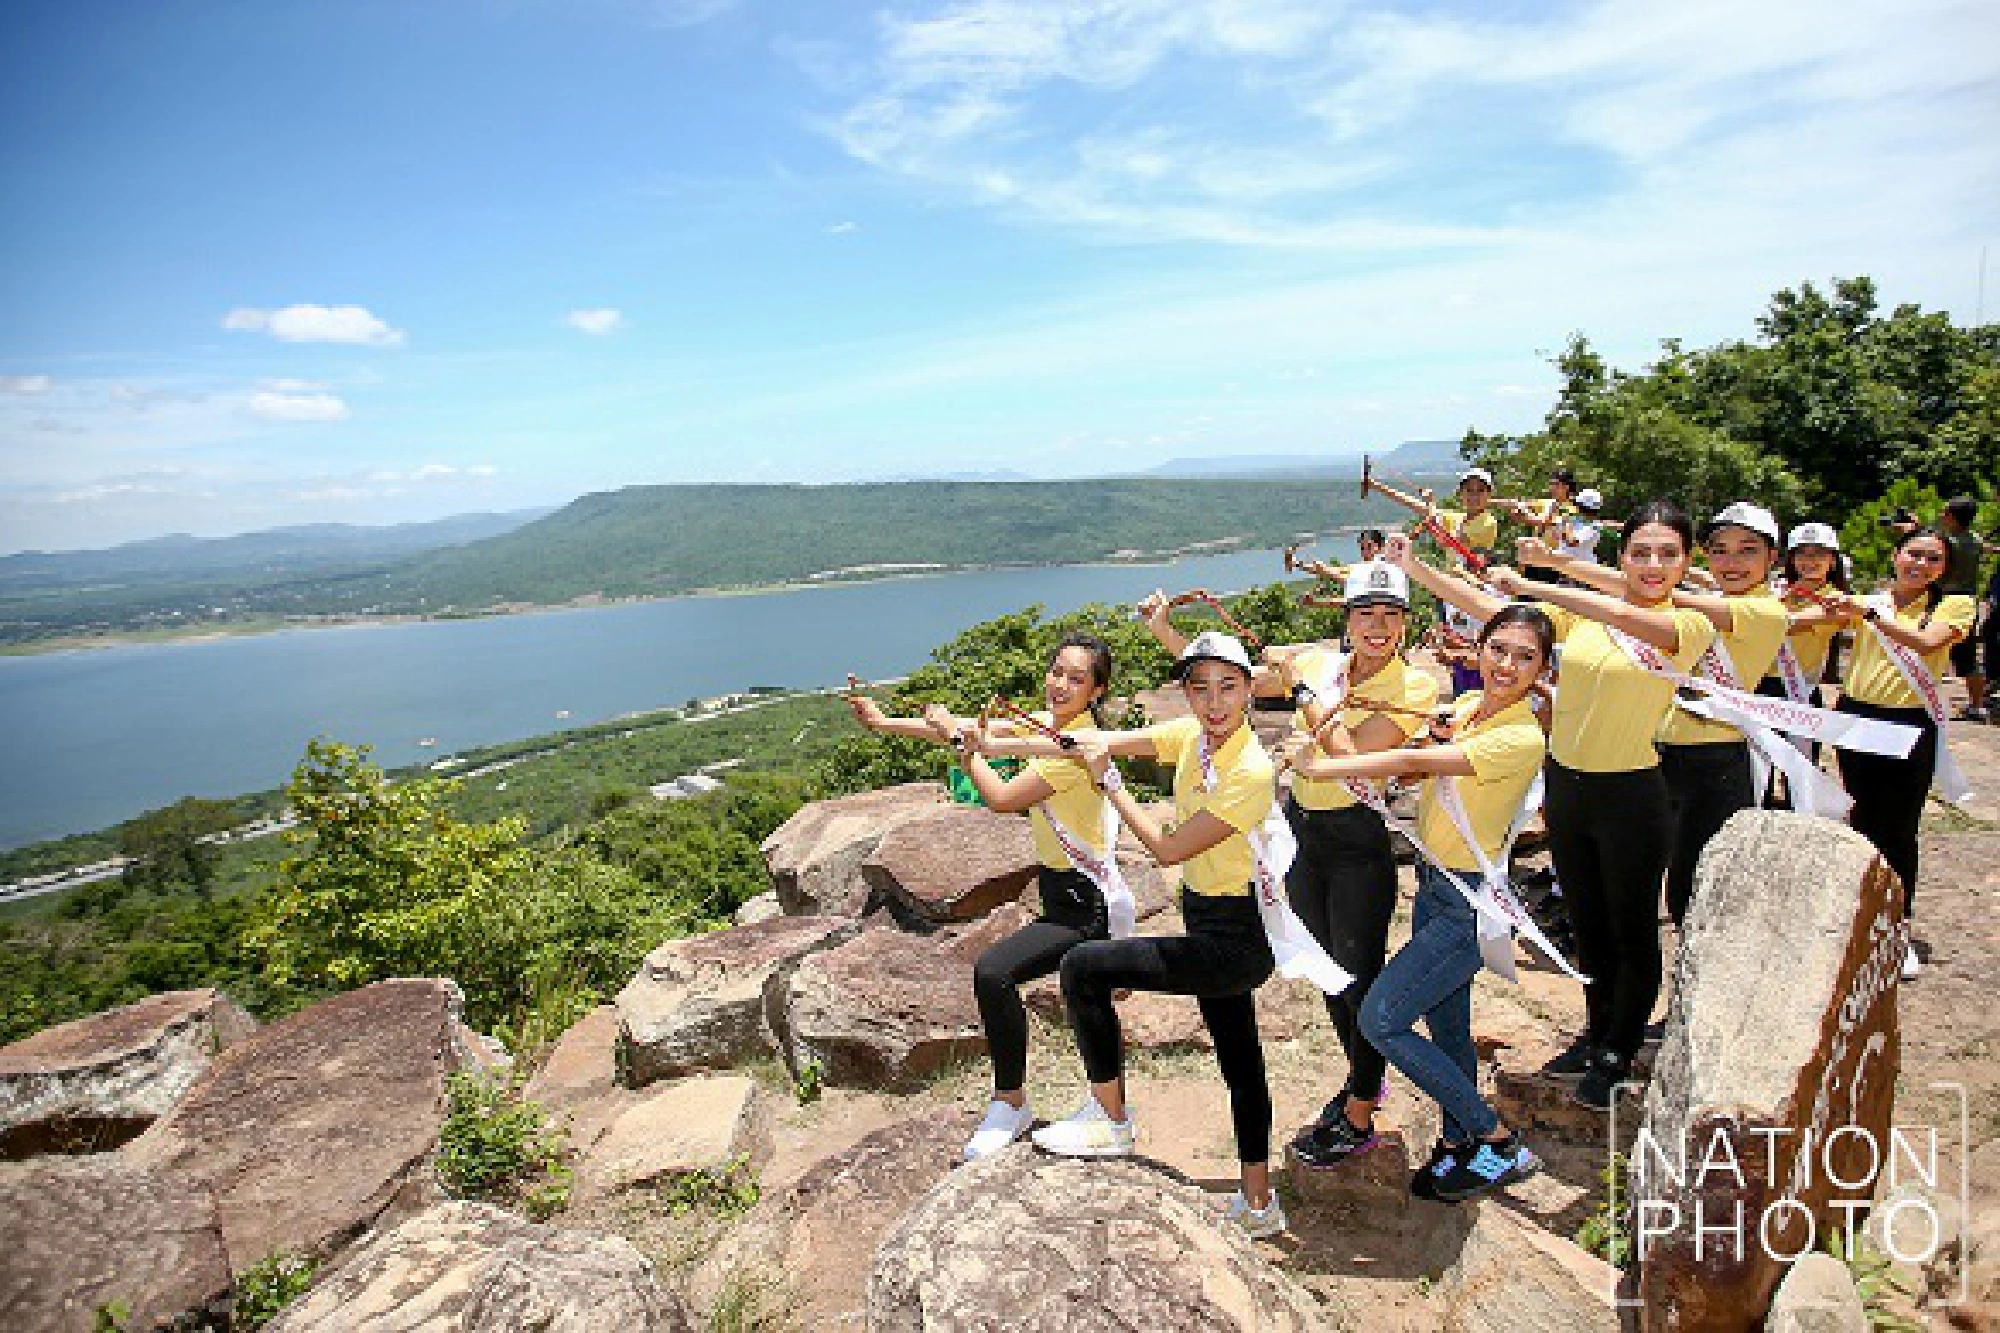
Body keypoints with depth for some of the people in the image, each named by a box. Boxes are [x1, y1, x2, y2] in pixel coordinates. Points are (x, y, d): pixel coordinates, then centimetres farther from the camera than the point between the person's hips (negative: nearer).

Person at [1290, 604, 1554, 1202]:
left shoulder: (1523, 738, -22)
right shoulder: (1466, 707, 3)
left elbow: (1415, 762, -28)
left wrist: (1322, 767, -22)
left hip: (1472, 904, -8)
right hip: (1433, 884, 8)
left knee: (1380, 1019, -8)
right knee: (1447, 1028, 18)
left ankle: (1499, 1143, 6)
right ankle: (1457, 1145, 37)